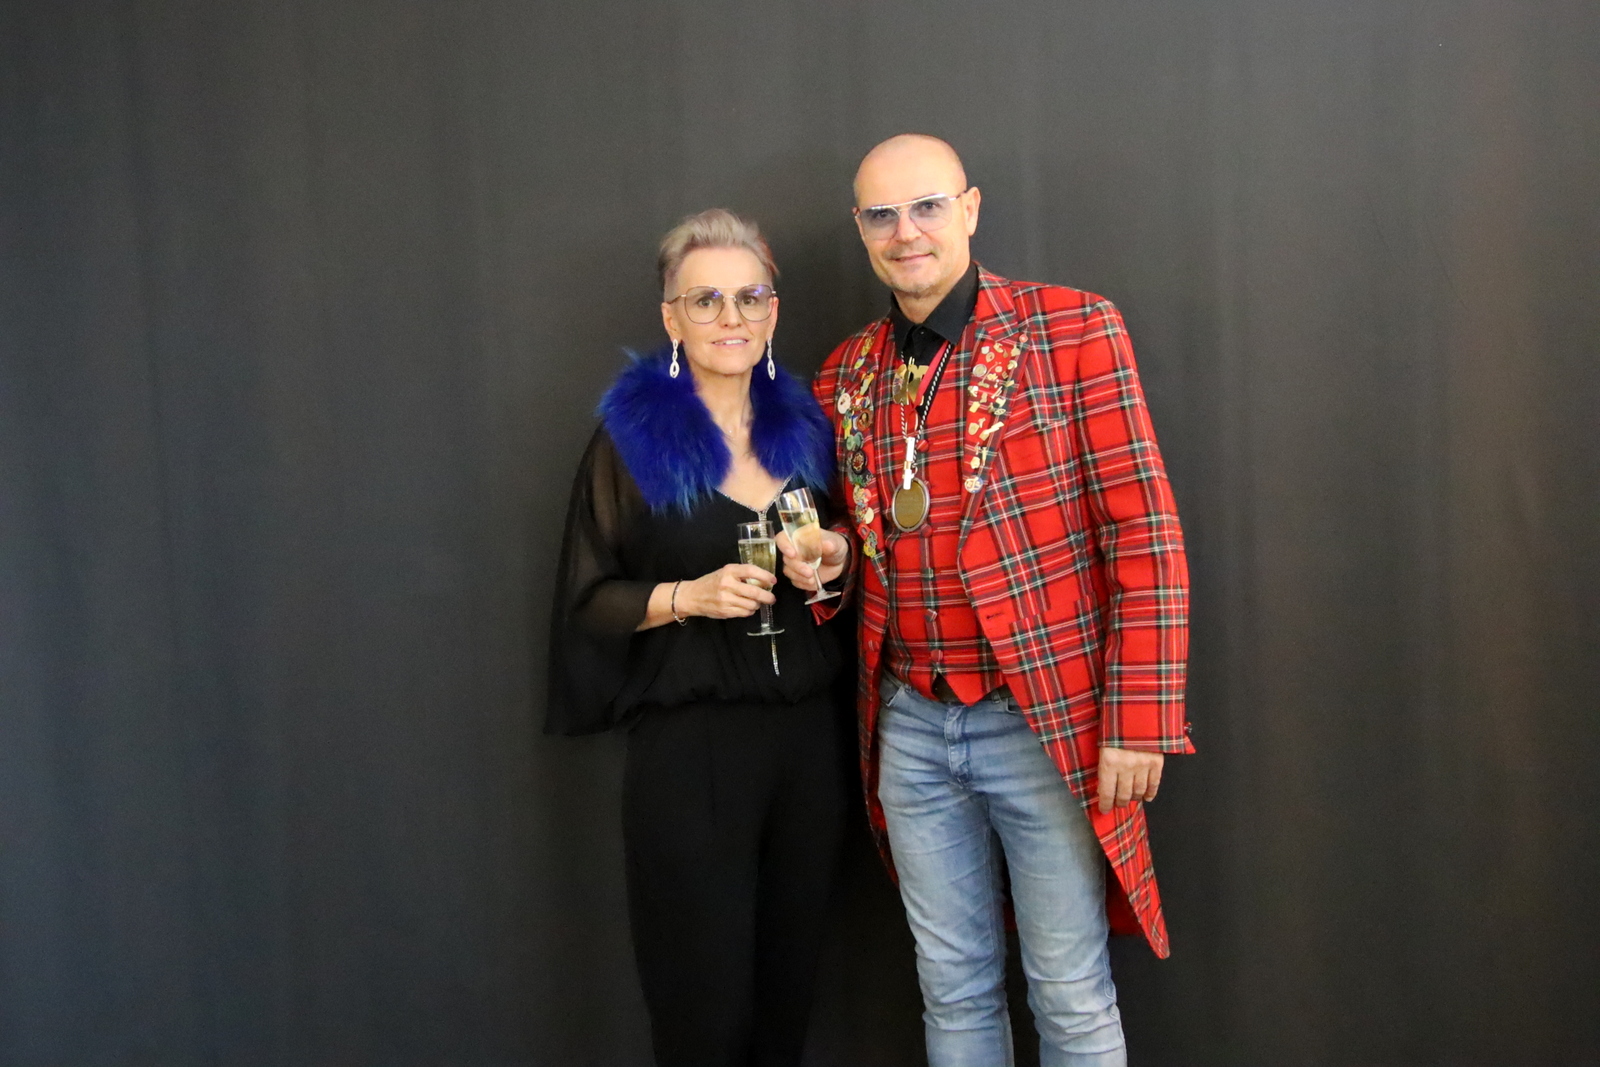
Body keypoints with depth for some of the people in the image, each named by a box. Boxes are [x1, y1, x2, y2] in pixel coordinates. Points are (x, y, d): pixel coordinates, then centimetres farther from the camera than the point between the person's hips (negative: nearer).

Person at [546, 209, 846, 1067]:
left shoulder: (803, 425, 11)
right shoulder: (630, 437, -2)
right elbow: (588, 602, -1)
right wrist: (687, 596, -16)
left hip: (805, 738, 4)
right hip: (688, 747, -4)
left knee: (788, 993, 10)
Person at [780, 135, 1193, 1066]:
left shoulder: (1076, 330, -7)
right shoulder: (846, 376, 8)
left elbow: (1146, 532, -10)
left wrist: (1140, 719, -13)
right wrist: (835, 556, -4)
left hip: (1047, 720, -4)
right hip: (910, 725, 5)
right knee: (955, 988, 17)